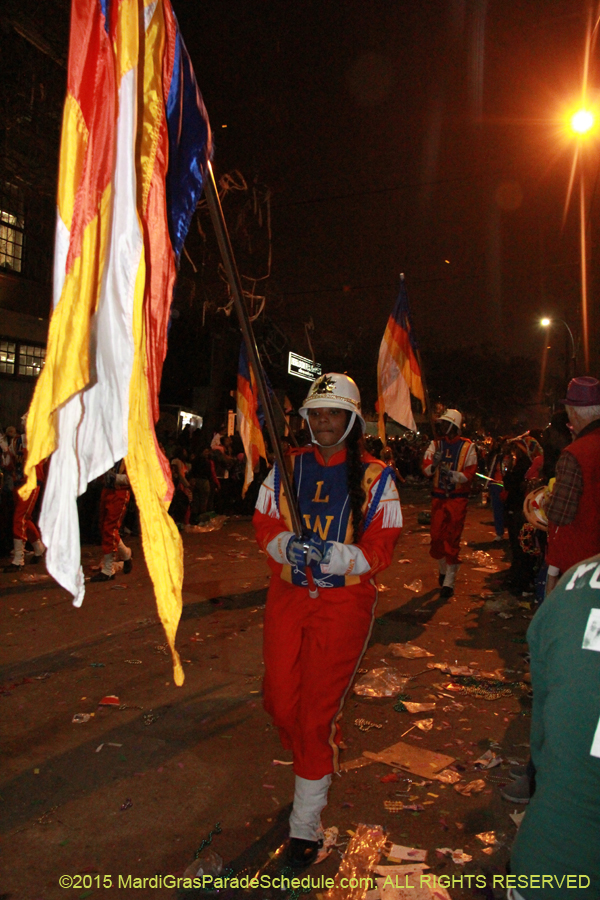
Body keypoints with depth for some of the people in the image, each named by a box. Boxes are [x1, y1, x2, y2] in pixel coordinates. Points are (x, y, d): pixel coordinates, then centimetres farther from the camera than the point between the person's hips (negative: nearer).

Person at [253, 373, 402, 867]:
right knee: (280, 698, 10)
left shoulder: (375, 477, -5)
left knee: (318, 707, 0)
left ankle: (306, 822, 20)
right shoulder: (287, 466, 4)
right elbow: (265, 524, 5)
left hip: (345, 600, -3)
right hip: (287, 594, 4)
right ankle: (318, 762, 43)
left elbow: (382, 547, -8)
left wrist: (332, 554, -25)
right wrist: (288, 545, -17)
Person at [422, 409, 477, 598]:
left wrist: (452, 474, -26)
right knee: (436, 535, 9)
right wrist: (434, 463, -27)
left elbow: (470, 473, -10)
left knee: (452, 539, -3)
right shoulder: (435, 445, 5)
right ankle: (442, 570, 34)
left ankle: (449, 582, 4)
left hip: (457, 498, -3)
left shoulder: (467, 447, -3)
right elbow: (426, 469, -6)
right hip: (438, 497, 3)